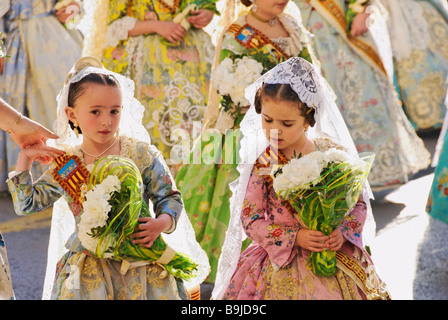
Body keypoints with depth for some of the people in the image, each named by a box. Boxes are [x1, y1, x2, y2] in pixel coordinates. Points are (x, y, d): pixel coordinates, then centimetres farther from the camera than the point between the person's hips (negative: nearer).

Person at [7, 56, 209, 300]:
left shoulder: (141, 153, -3)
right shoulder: (65, 165, 2)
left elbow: (169, 197, 2)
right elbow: (27, 204, 7)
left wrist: (162, 223, -18)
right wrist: (25, 159, 0)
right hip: (89, 261, 1)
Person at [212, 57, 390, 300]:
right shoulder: (261, 164, -5)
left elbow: (359, 201, 7)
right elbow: (251, 219, -6)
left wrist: (342, 232, -12)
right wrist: (295, 237, -17)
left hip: (337, 253, 1)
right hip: (280, 259, -1)